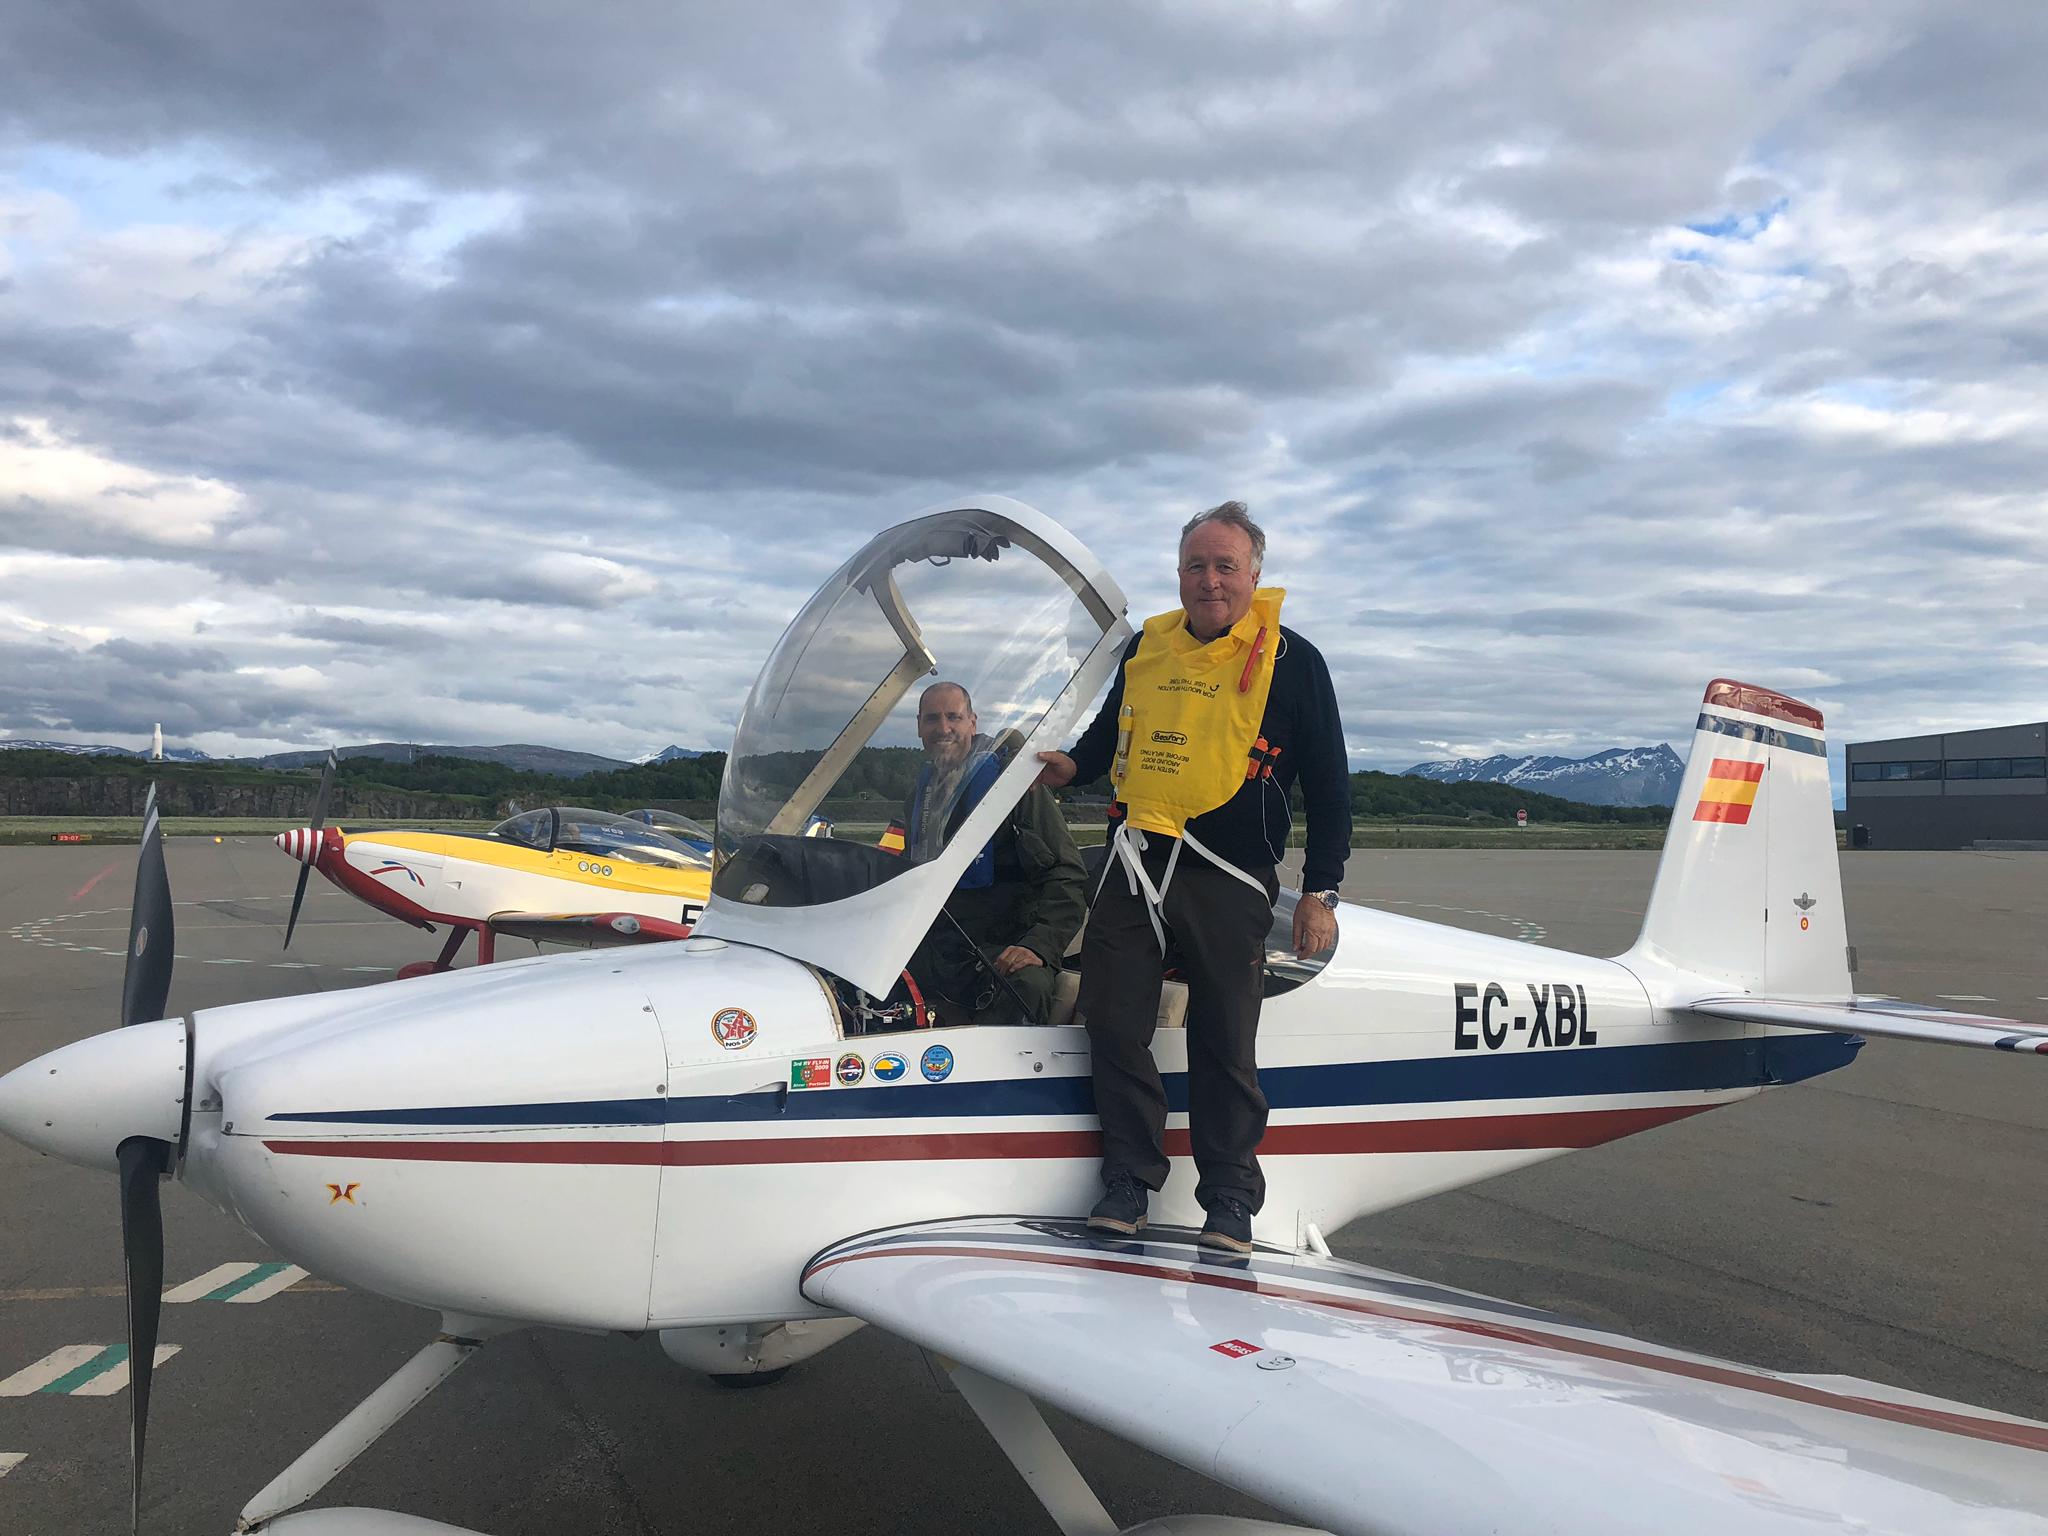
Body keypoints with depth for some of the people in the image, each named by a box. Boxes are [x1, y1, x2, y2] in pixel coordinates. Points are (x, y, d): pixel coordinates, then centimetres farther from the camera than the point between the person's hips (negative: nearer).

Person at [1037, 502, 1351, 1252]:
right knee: (1112, 1020, 4)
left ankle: (1230, 1196, 19)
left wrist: (1320, 893, -2)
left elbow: (1328, 786, 2)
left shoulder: (1292, 661, 0)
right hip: (1133, 863, 4)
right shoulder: (1146, 645, 11)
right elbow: (1111, 730, 26)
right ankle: (1131, 1176, 19)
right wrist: (1073, 764, 4)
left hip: (1227, 880, -4)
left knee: (1224, 1044, 4)